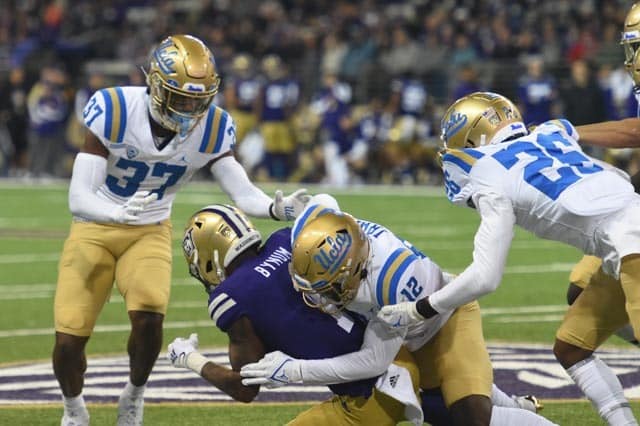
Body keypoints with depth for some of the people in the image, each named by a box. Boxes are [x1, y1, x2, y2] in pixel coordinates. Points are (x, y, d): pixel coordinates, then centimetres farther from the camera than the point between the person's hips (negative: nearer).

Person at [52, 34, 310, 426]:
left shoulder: (211, 128, -16)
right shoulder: (114, 112, -27)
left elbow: (243, 192, -17)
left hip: (151, 231, 2)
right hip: (95, 227, -1)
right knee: (69, 340, -8)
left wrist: (276, 207, -39)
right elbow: (79, 198, -30)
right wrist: (121, 212, -49)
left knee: (149, 318, -25)